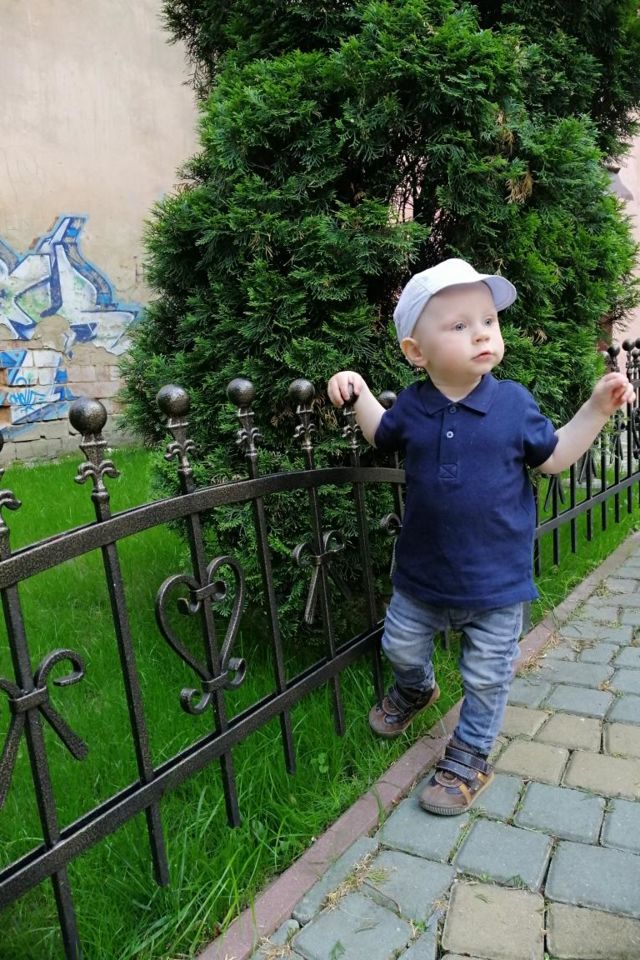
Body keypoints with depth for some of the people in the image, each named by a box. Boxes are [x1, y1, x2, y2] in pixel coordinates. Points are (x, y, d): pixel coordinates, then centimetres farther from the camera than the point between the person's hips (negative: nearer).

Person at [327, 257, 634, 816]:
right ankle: (415, 690, 56)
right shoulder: (412, 407, -7)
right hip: (422, 573, 2)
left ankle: (469, 760, 34)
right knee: (401, 645, 22)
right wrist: (359, 394, 0)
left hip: (496, 579, -2)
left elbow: (552, 457, 0)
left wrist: (597, 408, -6)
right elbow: (384, 437, 14)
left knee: (487, 678, 11)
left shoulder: (513, 403, -11)